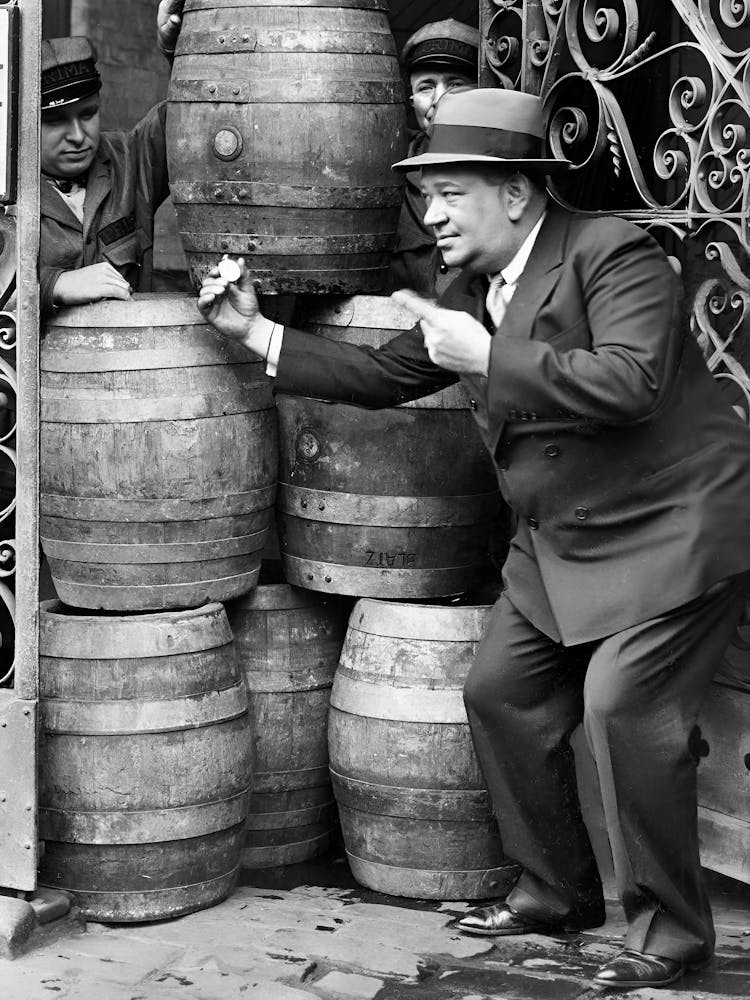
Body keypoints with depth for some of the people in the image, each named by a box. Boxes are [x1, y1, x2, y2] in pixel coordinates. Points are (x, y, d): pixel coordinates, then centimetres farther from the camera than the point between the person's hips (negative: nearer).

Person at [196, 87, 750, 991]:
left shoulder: (613, 253, -19)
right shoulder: (474, 290, 7)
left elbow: (632, 382, -34)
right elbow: (384, 376, 16)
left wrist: (486, 356, -31)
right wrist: (258, 333, 9)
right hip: (561, 539, 9)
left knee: (623, 702, -18)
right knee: (500, 694, 8)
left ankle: (670, 929, -2)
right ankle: (555, 891, 25)